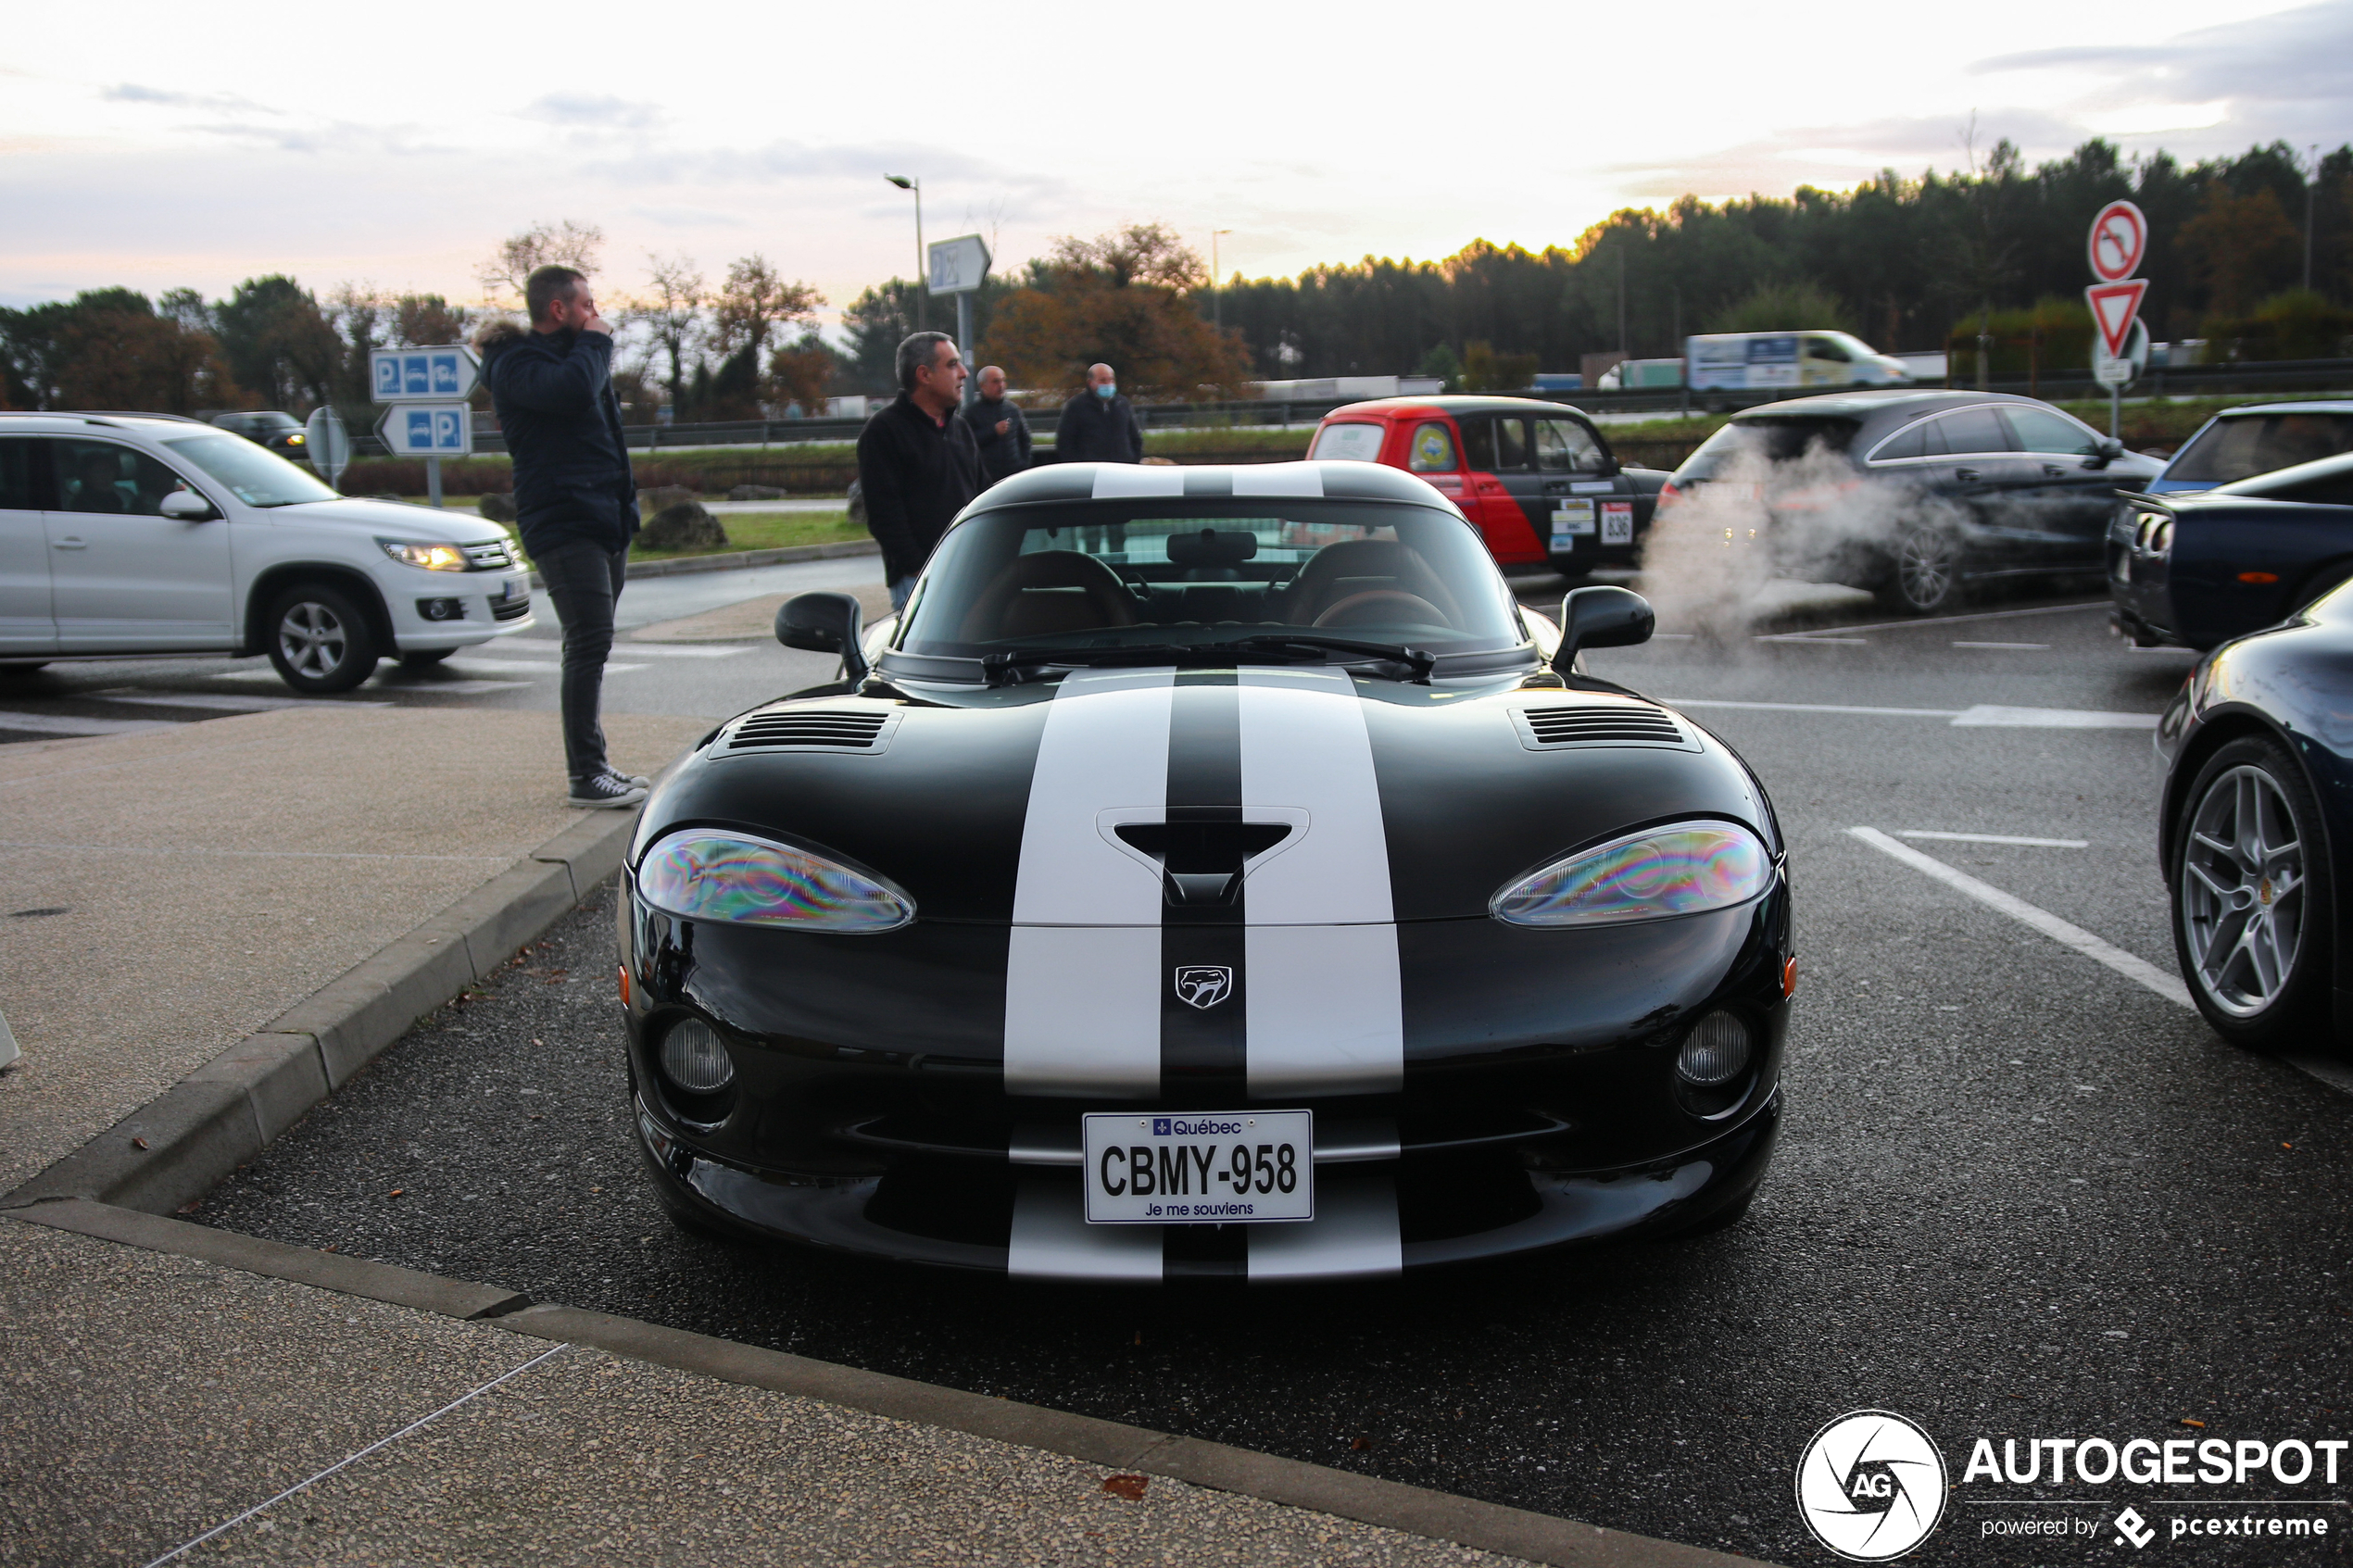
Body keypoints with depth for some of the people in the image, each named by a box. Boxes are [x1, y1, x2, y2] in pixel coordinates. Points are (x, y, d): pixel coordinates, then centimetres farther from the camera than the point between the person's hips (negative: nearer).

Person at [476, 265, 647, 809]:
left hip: (607, 519, 9)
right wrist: (595, 343, -10)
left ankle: (592, 760, 19)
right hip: (563, 522, -9)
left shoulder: (570, 354, 22)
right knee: (589, 642, -16)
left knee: (591, 645, 12)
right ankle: (585, 775, -17)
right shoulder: (517, 362, -7)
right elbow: (569, 391, -27)